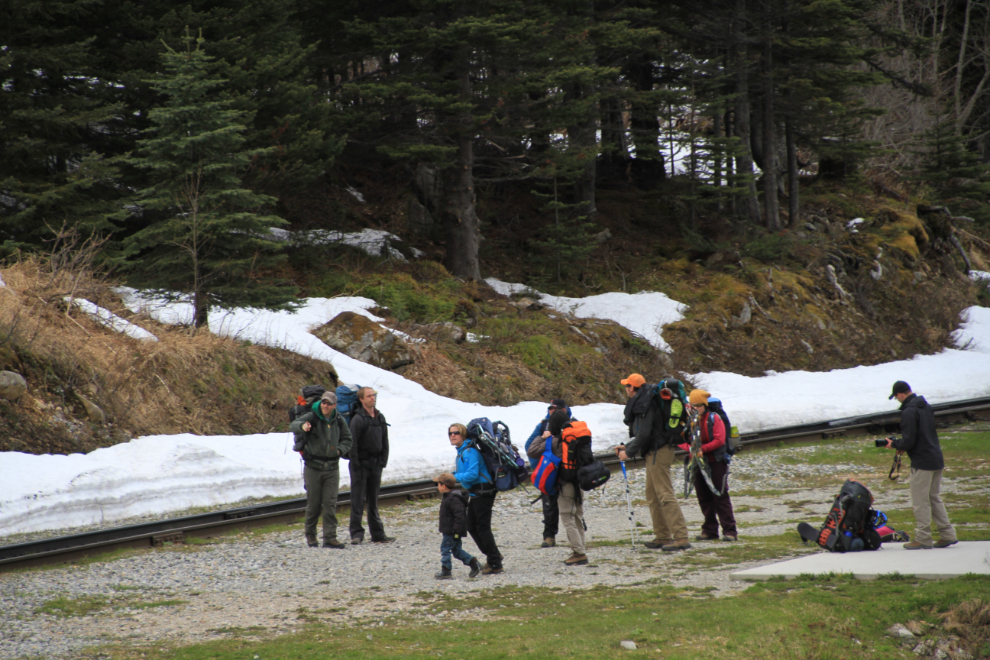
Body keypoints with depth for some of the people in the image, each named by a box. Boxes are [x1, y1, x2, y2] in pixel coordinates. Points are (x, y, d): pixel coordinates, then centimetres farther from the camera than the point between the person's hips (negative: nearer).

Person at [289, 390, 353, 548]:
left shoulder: (338, 421, 5)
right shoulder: (312, 417, -8)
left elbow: (347, 439, 18)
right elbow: (293, 426, -26)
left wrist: (340, 449, -3)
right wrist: (302, 426, -49)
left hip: (332, 468, 3)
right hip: (313, 468, -3)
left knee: (330, 504, -2)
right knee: (313, 504, 4)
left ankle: (330, 537, -2)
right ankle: (310, 534, 21)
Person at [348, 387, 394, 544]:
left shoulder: (380, 418, 9)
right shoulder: (358, 419, -11)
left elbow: (385, 442, 14)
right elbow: (353, 444, -13)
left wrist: (383, 461, 6)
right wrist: (356, 464, -16)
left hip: (375, 464, 6)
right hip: (361, 464, -6)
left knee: (373, 501, 11)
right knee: (358, 500, -4)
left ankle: (378, 534, 14)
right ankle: (356, 534, -3)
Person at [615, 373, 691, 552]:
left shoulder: (644, 405, -14)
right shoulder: (640, 404, 18)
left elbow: (644, 434, -21)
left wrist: (629, 452, -12)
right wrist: (627, 447, 22)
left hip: (659, 452, -11)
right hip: (654, 452, 11)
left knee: (665, 494, -14)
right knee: (652, 496, 14)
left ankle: (681, 538, -19)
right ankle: (663, 536, 17)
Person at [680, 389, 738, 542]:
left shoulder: (714, 419, -6)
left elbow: (719, 440, -14)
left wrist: (702, 448, -22)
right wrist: (690, 448, -18)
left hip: (715, 462, -4)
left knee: (721, 497, -6)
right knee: (704, 498, 7)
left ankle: (730, 531, -5)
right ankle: (710, 530, 15)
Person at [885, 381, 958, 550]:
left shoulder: (909, 411, -16)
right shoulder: (925, 407, 12)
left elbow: (908, 442, -19)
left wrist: (894, 444, 1)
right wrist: (902, 445, 17)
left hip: (921, 463, -9)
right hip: (937, 460, 9)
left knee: (920, 502, -2)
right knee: (934, 498, 17)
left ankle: (923, 539, 0)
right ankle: (947, 534, 15)